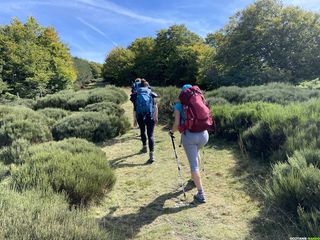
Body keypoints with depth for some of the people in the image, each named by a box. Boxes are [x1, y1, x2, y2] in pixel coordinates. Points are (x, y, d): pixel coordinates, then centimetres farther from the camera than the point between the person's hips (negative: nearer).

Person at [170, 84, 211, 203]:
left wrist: (172, 131, 12)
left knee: (193, 164, 3)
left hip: (189, 135, -4)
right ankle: (195, 178, 47)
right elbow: (207, 118, 8)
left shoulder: (179, 105, 0)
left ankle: (201, 194, 4)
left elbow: (177, 123, -7)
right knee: (195, 154, 33)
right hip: (203, 134, 4)